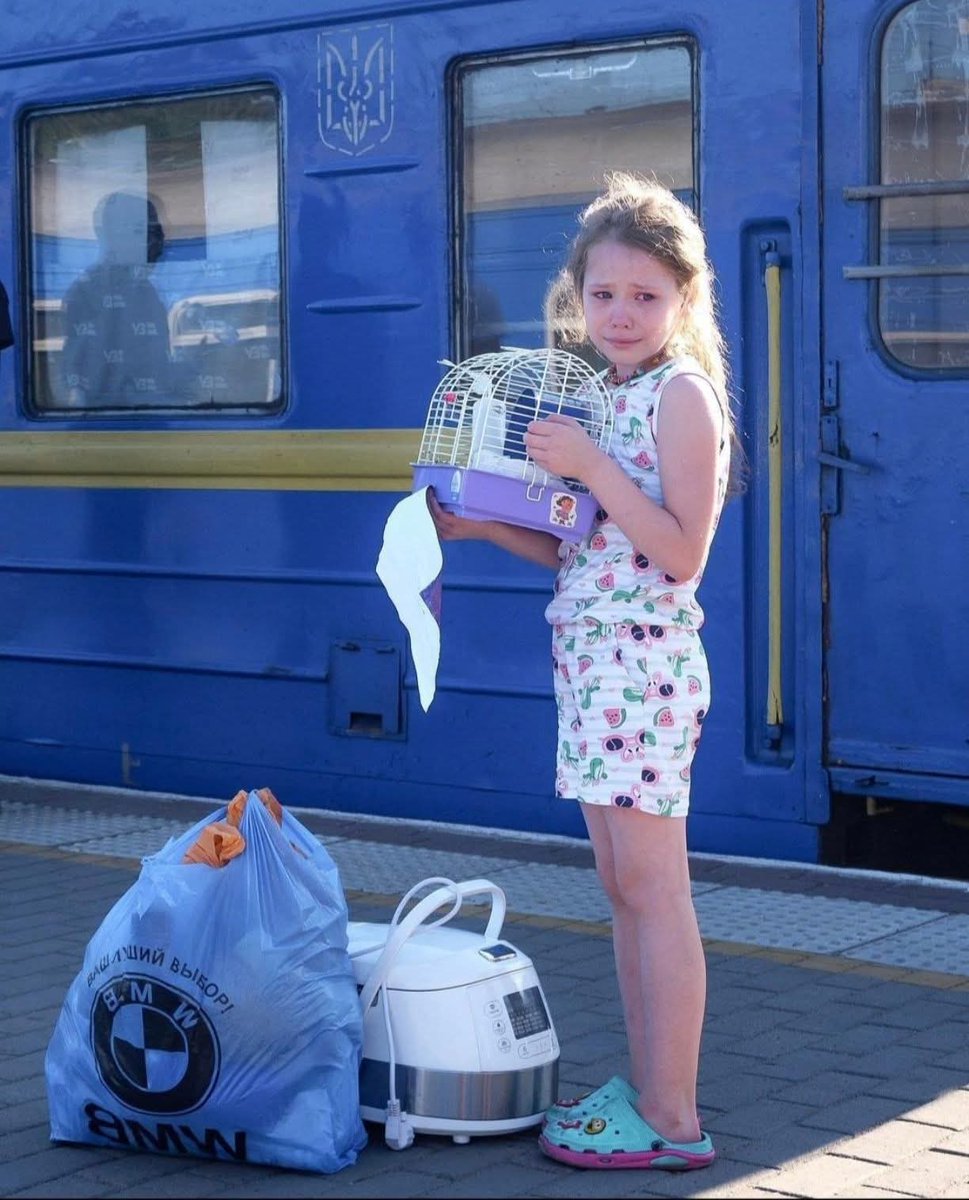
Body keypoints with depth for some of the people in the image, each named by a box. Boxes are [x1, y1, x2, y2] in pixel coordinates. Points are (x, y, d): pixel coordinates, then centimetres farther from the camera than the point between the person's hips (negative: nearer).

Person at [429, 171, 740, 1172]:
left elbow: (682, 553, -18)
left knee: (651, 885, -6)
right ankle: (645, 1088, 20)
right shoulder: (603, 399, 16)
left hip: (644, 658, -9)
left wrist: (588, 466, -20)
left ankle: (671, 1120, 0)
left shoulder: (681, 393, -9)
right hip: (589, 653, 9)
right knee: (624, 887, 12)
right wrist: (484, 525, 8)